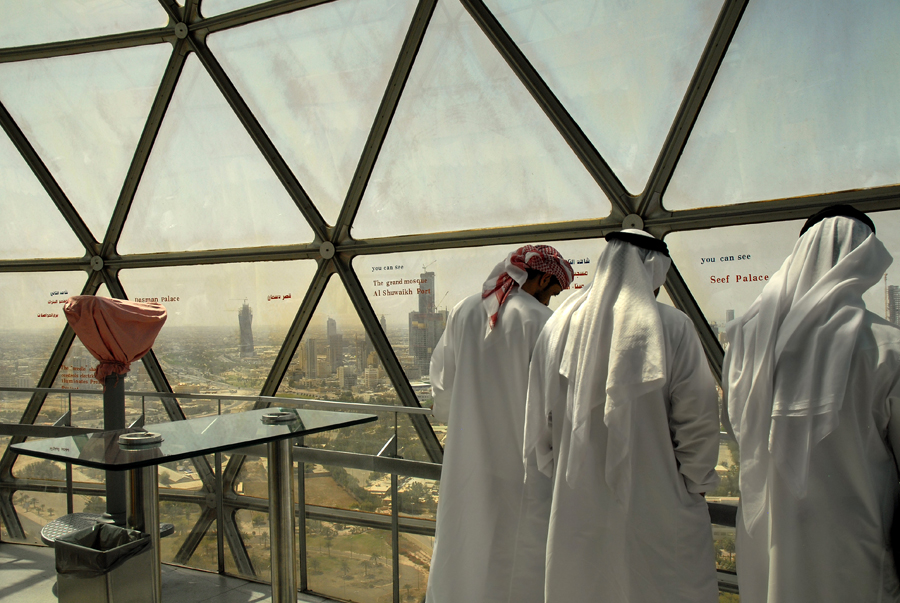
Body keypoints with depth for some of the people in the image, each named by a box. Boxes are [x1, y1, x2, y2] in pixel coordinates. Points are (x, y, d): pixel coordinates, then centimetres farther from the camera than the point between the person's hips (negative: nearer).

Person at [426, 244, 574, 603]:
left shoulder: (463, 312, 0)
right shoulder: (539, 320, -16)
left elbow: (442, 381, 10)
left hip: (466, 454, 5)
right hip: (518, 456, -5)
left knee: (463, 540, 19)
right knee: (510, 547, 10)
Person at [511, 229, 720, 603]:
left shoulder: (558, 326, -1)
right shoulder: (672, 328, -11)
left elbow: (539, 422, 4)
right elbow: (698, 418, -8)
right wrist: (694, 485, 6)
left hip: (574, 504, 4)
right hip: (654, 510, -3)